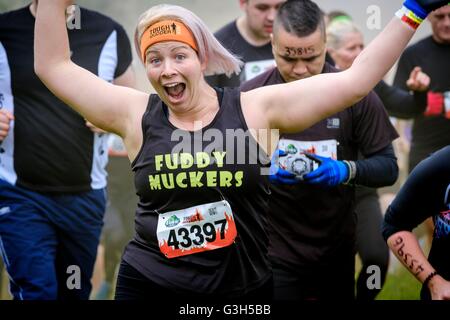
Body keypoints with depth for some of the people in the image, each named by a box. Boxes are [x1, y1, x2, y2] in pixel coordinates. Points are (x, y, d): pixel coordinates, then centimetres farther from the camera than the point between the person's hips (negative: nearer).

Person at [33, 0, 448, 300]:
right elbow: (53, 66, 6)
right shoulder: (137, 115, 1)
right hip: (148, 286, 1)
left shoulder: (254, 108, -3)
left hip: (243, 290, 0)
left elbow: (356, 80, -3)